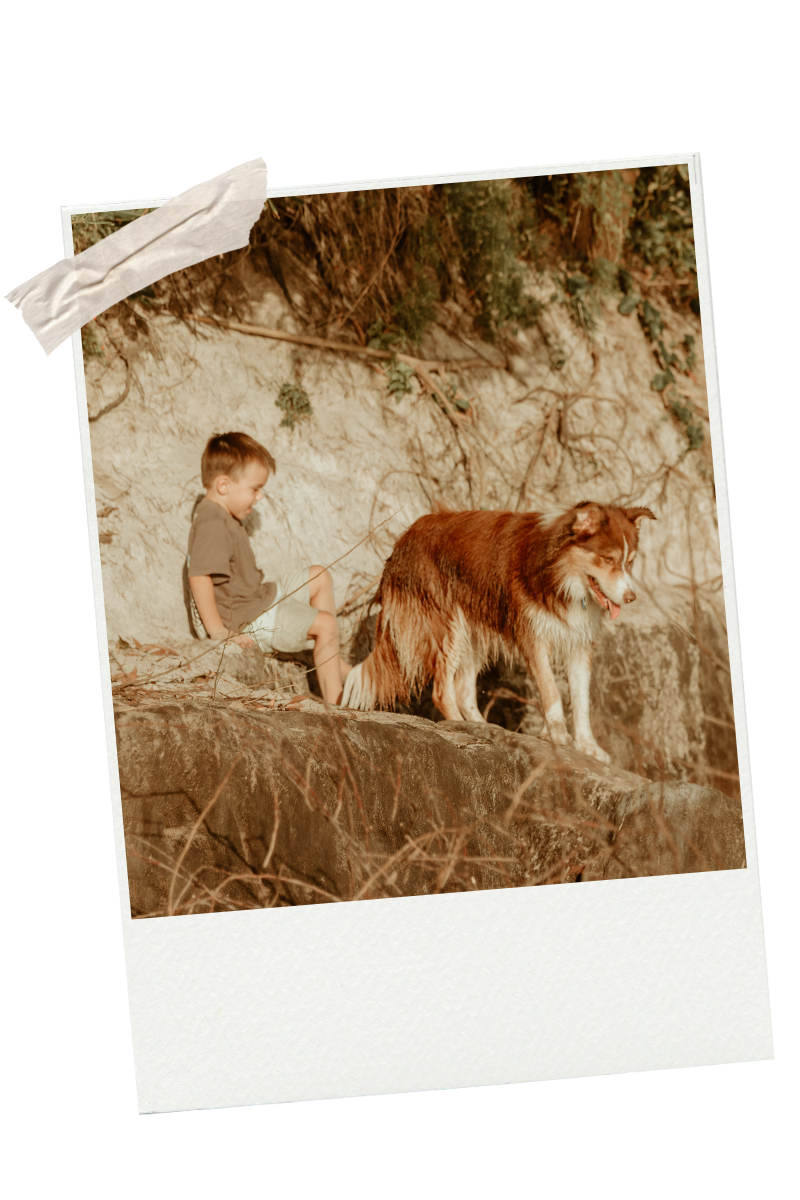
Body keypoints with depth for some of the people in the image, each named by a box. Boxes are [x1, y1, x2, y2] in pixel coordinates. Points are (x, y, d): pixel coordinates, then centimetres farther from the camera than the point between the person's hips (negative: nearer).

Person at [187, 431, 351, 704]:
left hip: (261, 596, 11)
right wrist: (217, 630, -32)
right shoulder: (213, 525, -26)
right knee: (325, 623, -10)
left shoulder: (224, 517, 9)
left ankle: (337, 664, 17)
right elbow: (199, 577, -35)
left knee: (319, 576, 16)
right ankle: (333, 701, -4)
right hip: (249, 618, -11)